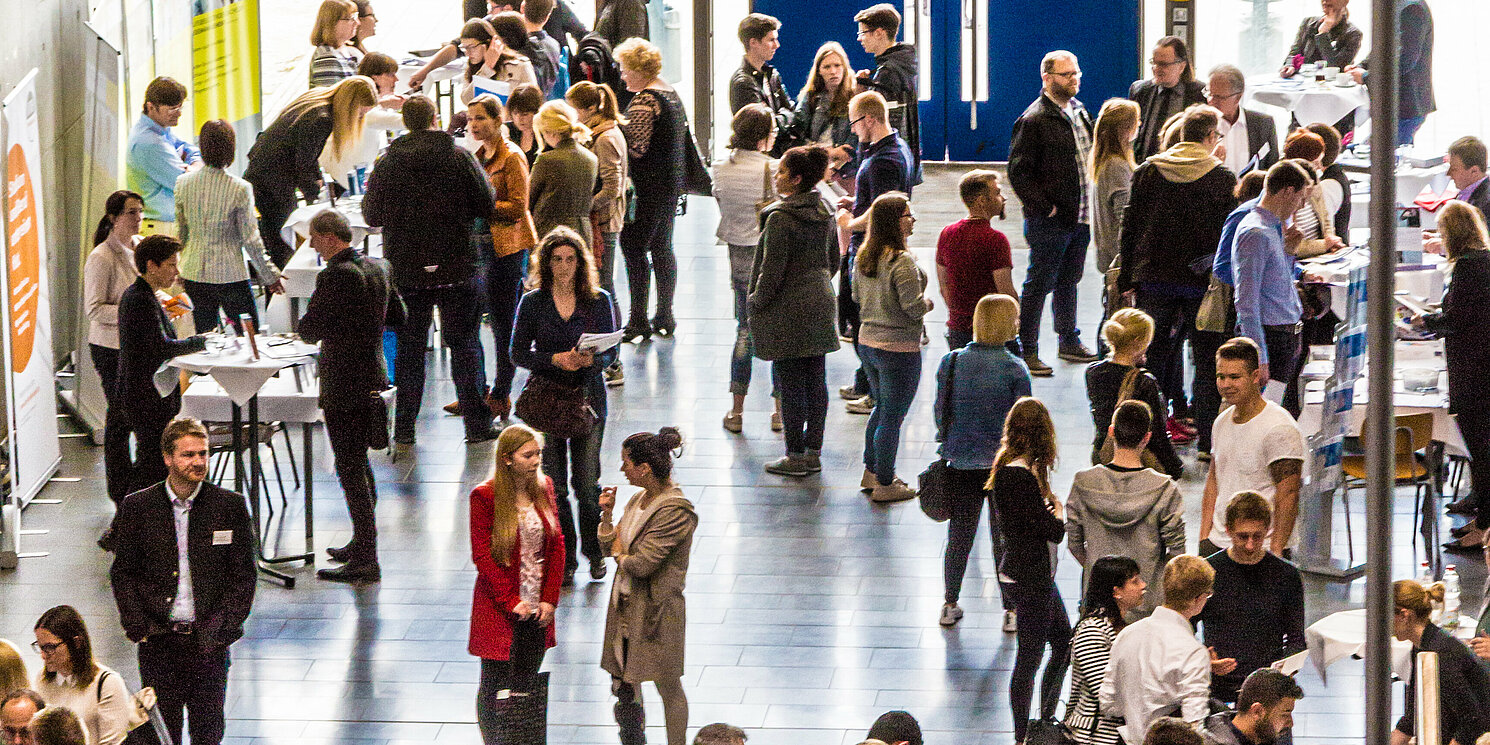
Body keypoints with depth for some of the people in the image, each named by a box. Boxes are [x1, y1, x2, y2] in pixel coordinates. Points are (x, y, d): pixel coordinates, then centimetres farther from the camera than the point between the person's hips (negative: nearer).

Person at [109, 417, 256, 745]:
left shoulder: (231, 505, 1)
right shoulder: (137, 507, 1)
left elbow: (244, 575, 4)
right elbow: (123, 574, 6)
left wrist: (225, 629, -5)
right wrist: (138, 628, -5)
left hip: (209, 642, 0)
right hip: (159, 639, 0)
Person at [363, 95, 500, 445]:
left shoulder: (387, 163, -5)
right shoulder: (460, 157, -7)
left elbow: (372, 215, 0)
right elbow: (487, 204, -6)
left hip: (406, 270, 1)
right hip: (458, 268, -1)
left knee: (409, 347, 10)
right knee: (465, 345, 7)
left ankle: (404, 428, 10)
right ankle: (477, 424, 8)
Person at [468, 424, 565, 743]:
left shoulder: (543, 488, 3)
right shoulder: (485, 496, -12)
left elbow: (557, 545, 6)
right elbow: (482, 556, -12)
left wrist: (550, 598, -2)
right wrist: (511, 602, -14)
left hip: (537, 609, 4)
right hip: (498, 609, -4)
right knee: (494, 687, 4)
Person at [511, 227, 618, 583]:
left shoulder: (599, 301, 2)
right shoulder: (533, 302, 1)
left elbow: (611, 350, 2)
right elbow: (518, 353, -1)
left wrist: (591, 360, -21)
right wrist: (556, 359, -17)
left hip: (588, 396, 0)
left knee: (587, 482, -1)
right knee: (554, 484, 2)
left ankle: (594, 551, 19)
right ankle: (564, 558, 13)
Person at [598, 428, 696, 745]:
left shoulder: (675, 513, -21)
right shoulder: (639, 499, 6)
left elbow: (640, 564, -23)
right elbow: (609, 546, 13)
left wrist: (619, 552, -4)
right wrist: (607, 516, -3)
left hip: (658, 611, -8)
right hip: (625, 606, 9)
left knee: (669, 688, 5)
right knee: (623, 684, 17)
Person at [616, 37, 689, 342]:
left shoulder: (645, 101, -17)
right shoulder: (671, 94, 12)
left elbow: (636, 148, -21)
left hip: (648, 186, -10)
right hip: (672, 183, 10)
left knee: (634, 249, -5)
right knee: (662, 248, 15)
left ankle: (638, 322, -5)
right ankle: (665, 318, 20)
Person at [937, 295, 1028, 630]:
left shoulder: (950, 363, -6)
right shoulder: (1015, 370, -15)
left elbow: (940, 412, 2)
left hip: (960, 464, 3)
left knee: (959, 535, 16)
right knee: (1005, 538, 10)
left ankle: (949, 605, 25)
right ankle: (1011, 611, 16)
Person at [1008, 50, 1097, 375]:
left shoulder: (1079, 112, 13)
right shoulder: (1034, 120, -14)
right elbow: (1018, 171, -15)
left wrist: (1090, 206, 14)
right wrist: (1043, 207, -18)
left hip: (1081, 216, 8)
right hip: (1050, 222, -8)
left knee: (1069, 281, 18)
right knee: (1039, 284, -1)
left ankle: (1069, 342, 30)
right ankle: (1027, 351, 5)